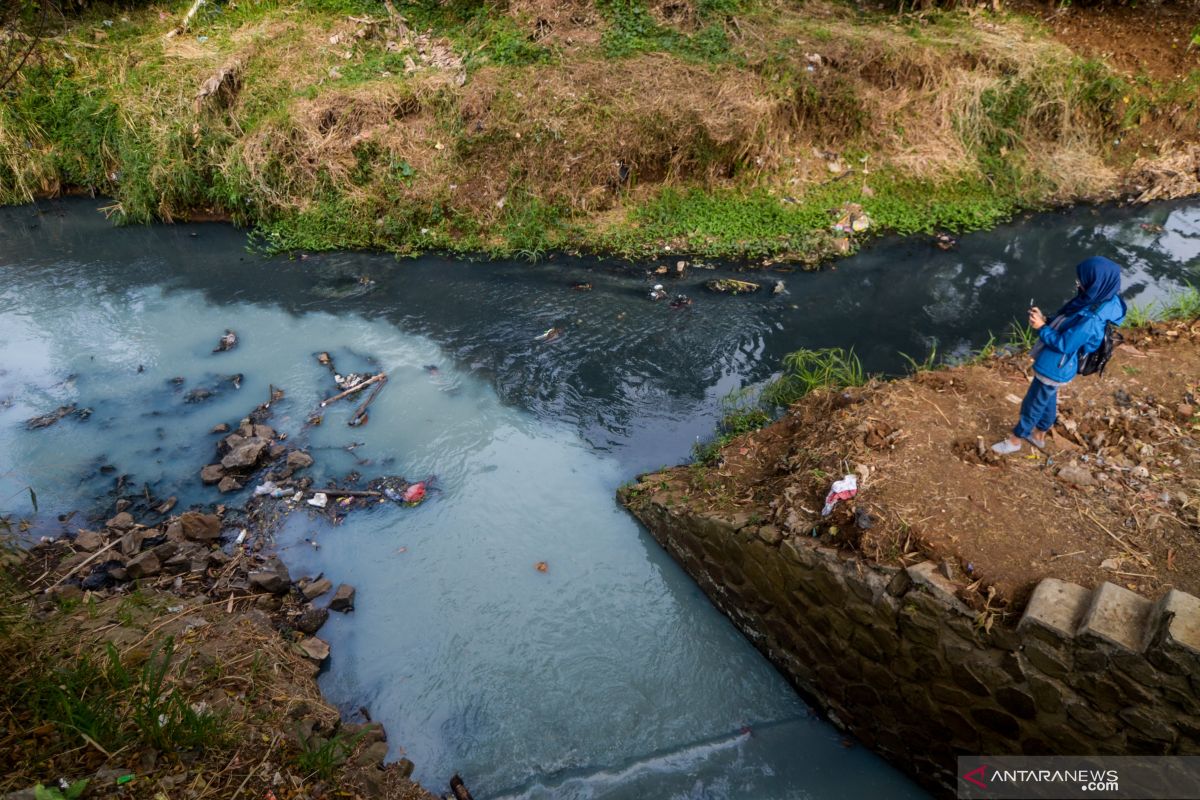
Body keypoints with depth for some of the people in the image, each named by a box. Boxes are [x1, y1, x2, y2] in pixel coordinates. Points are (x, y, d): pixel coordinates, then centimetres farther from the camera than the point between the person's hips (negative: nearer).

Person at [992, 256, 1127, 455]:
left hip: (1054, 369, -9)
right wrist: (1045, 320, -7)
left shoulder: (1090, 319, -36)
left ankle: (1015, 440, 32)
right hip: (1055, 364, 9)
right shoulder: (1092, 301, -7)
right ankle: (1039, 434, 49)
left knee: (1032, 404, 12)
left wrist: (1041, 327, -22)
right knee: (1048, 399, 28)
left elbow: (1064, 344, -27)